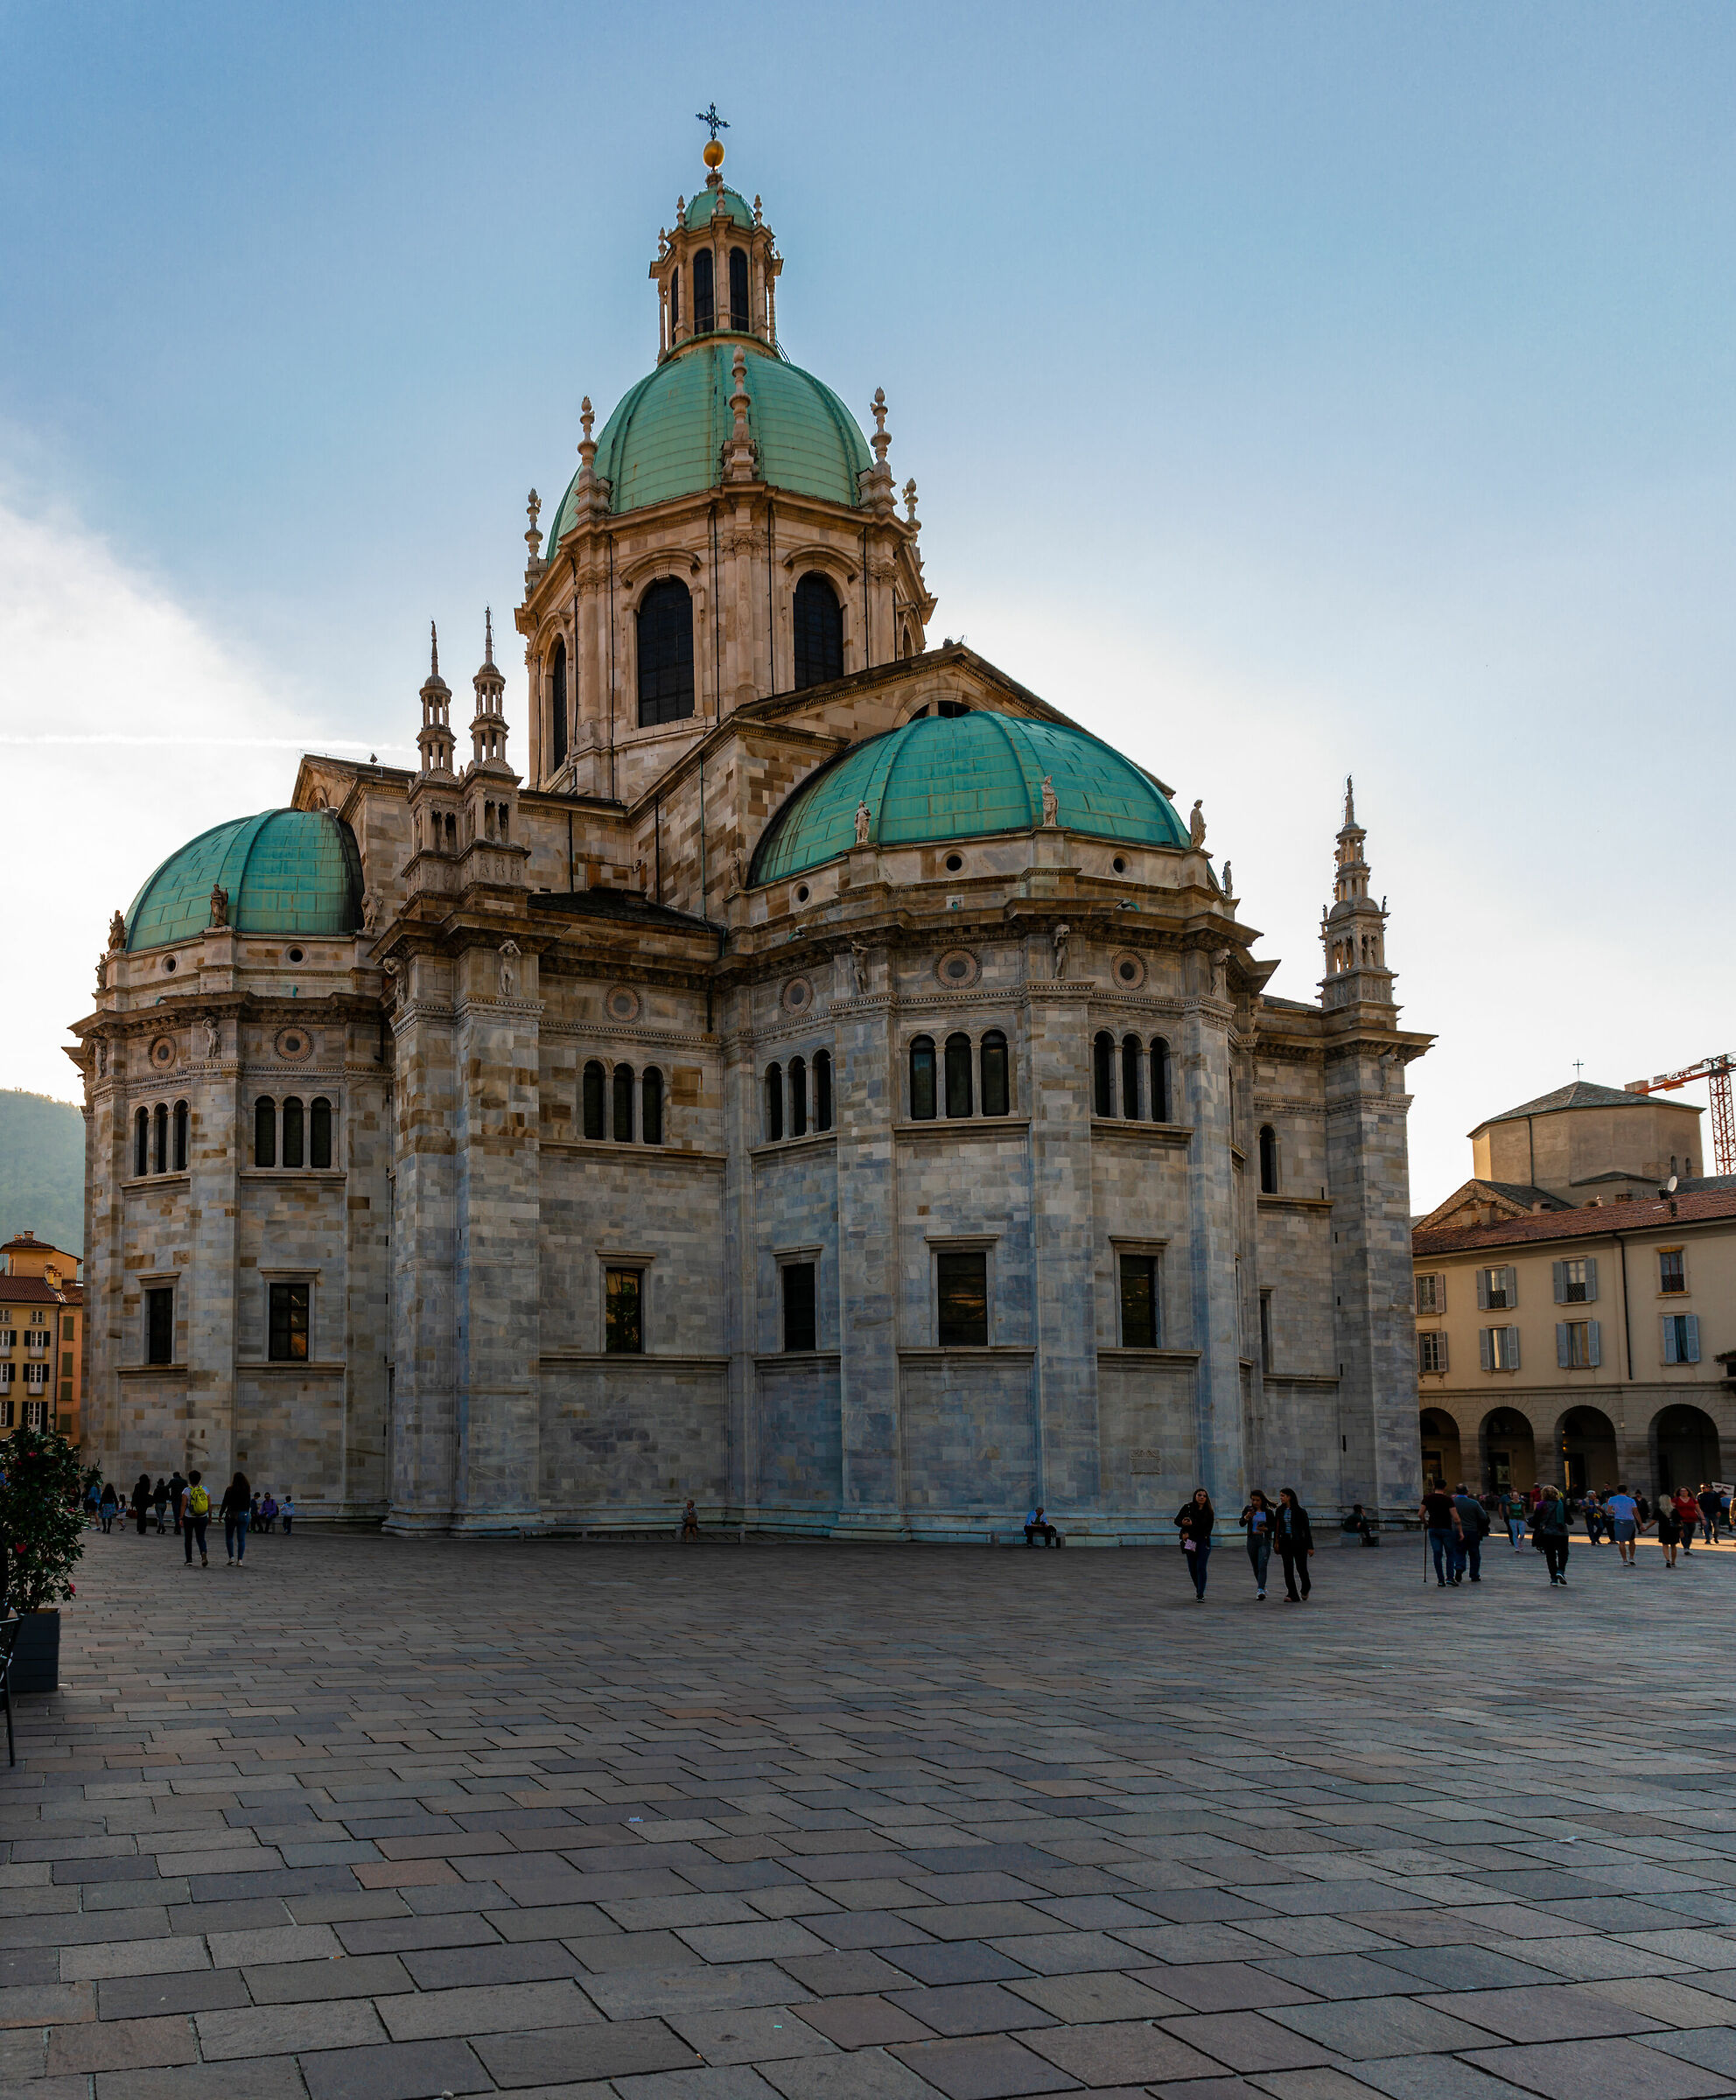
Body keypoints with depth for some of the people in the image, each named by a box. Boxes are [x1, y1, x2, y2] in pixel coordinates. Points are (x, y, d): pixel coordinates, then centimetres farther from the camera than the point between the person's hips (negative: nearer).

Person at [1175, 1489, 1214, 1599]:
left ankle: (1201, 1595, -11)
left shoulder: (1209, 1512, -4)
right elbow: (1177, 1521, 1)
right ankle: (1198, 1589, 32)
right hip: (1190, 1542, 2)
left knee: (1201, 1567, -13)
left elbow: (1207, 1530, -9)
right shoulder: (1187, 1507, 0)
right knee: (1192, 1568, 8)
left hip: (1203, 1541, -2)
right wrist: (1183, 1523, -22)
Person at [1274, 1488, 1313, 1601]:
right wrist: (1276, 1543, 8)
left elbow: (1307, 1529, -6)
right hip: (1285, 1542, 4)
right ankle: (1292, 1595, -4)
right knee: (1288, 1569, -5)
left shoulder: (1300, 1511, -8)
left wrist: (1310, 1546, -9)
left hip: (1299, 1542, -4)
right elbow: (1278, 1528, 11)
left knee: (1301, 1568, 3)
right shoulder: (1280, 1510, 5)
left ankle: (1305, 1589, 33)